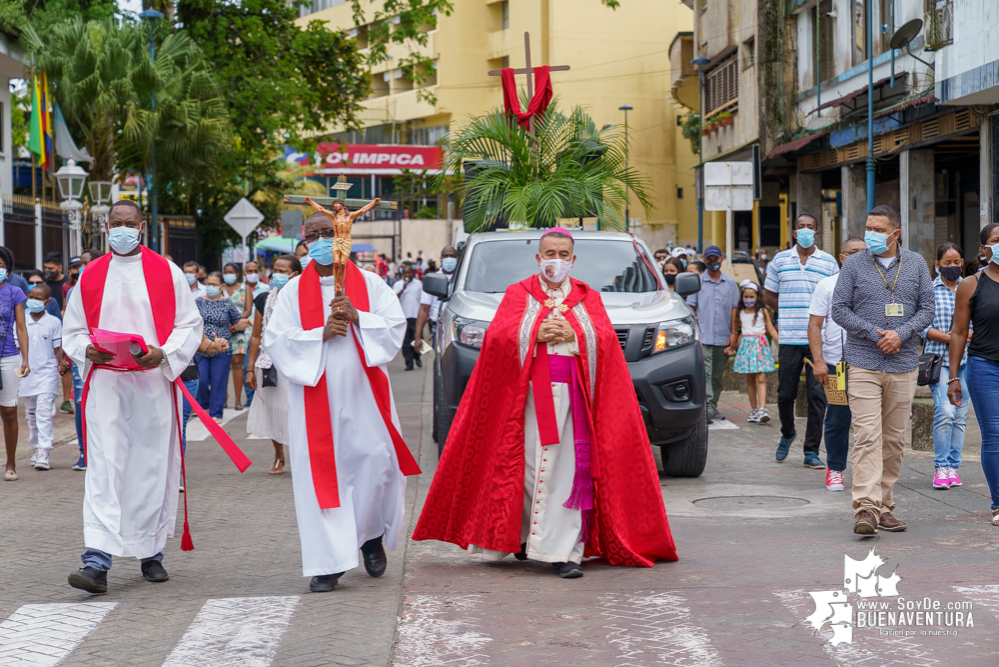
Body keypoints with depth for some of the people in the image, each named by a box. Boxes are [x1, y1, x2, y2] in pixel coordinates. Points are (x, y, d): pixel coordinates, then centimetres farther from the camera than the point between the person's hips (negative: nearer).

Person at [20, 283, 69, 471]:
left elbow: (57, 348, 3)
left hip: (47, 373, -4)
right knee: (31, 416, 12)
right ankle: (36, 450, 25)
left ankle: (43, 456, -16)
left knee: (44, 414, -12)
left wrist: (61, 364, -12)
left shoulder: (54, 322, 0)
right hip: (26, 374, 4)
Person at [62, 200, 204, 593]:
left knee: (152, 468, 4)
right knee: (103, 469, -10)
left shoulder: (166, 273, 6)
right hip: (105, 386, 0)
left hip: (153, 385, 0)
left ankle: (151, 553, 17)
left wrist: (165, 353, -14)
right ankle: (97, 561, -17)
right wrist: (88, 351, -9)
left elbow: (189, 325, 3)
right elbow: (72, 331, 13)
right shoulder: (90, 276, 11)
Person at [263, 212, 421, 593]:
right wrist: (321, 333, -13)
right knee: (321, 474, -3)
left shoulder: (370, 284, 7)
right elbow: (275, 339, -2)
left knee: (375, 464, -3)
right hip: (315, 397, 0)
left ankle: (371, 537, 24)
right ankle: (328, 562, 1)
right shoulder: (293, 291, 6)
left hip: (363, 393, 0)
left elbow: (396, 327, 1)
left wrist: (357, 317, -14)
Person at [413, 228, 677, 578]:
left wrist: (572, 334, -13)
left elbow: (605, 337, 3)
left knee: (566, 470, -8)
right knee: (527, 467, -5)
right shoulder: (518, 294, 13)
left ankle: (562, 551, -11)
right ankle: (522, 537, 13)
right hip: (530, 393, -1)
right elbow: (497, 336, -1)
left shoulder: (587, 297, 18)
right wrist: (536, 333, -14)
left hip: (572, 393, 1)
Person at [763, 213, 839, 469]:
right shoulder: (780, 260, 9)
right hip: (789, 339, 1)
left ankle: (811, 451, 2)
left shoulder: (829, 262, 7)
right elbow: (768, 295, 14)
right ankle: (787, 434, 33)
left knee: (817, 395, -3)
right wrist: (790, 312, 4)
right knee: (785, 393, 5)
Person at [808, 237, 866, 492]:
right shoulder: (827, 285, 5)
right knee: (837, 420, 3)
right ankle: (835, 469, 17)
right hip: (836, 363, -1)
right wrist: (819, 361, -8)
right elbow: (814, 325, 2)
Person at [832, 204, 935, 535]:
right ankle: (866, 508, -18)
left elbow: (927, 308, 6)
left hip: (903, 365, 3)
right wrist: (875, 334, -10)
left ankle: (884, 507, 14)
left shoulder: (916, 264, 7)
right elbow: (839, 309, 0)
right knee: (867, 436, -13)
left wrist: (900, 334, -11)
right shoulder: (854, 264, 2)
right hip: (863, 363, -3)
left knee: (893, 439, 6)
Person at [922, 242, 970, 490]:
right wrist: (947, 337, -16)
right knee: (945, 410, -15)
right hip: (938, 358, -4)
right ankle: (940, 467, -5)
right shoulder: (929, 289, 1)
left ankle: (953, 466, 12)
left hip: (965, 359, 4)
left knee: (961, 414, 3)